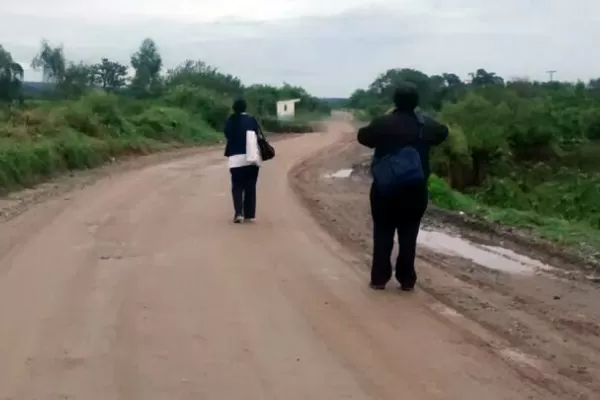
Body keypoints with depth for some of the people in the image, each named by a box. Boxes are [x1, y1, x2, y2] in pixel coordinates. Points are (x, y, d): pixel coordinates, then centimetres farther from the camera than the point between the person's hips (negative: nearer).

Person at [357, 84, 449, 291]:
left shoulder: (383, 123, -9)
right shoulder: (425, 124, -1)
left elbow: (363, 136, 6)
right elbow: (443, 132, 20)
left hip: (385, 188, -2)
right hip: (415, 190, 2)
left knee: (383, 235, 8)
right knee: (408, 236, 8)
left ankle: (379, 279, 9)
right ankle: (407, 280, 10)